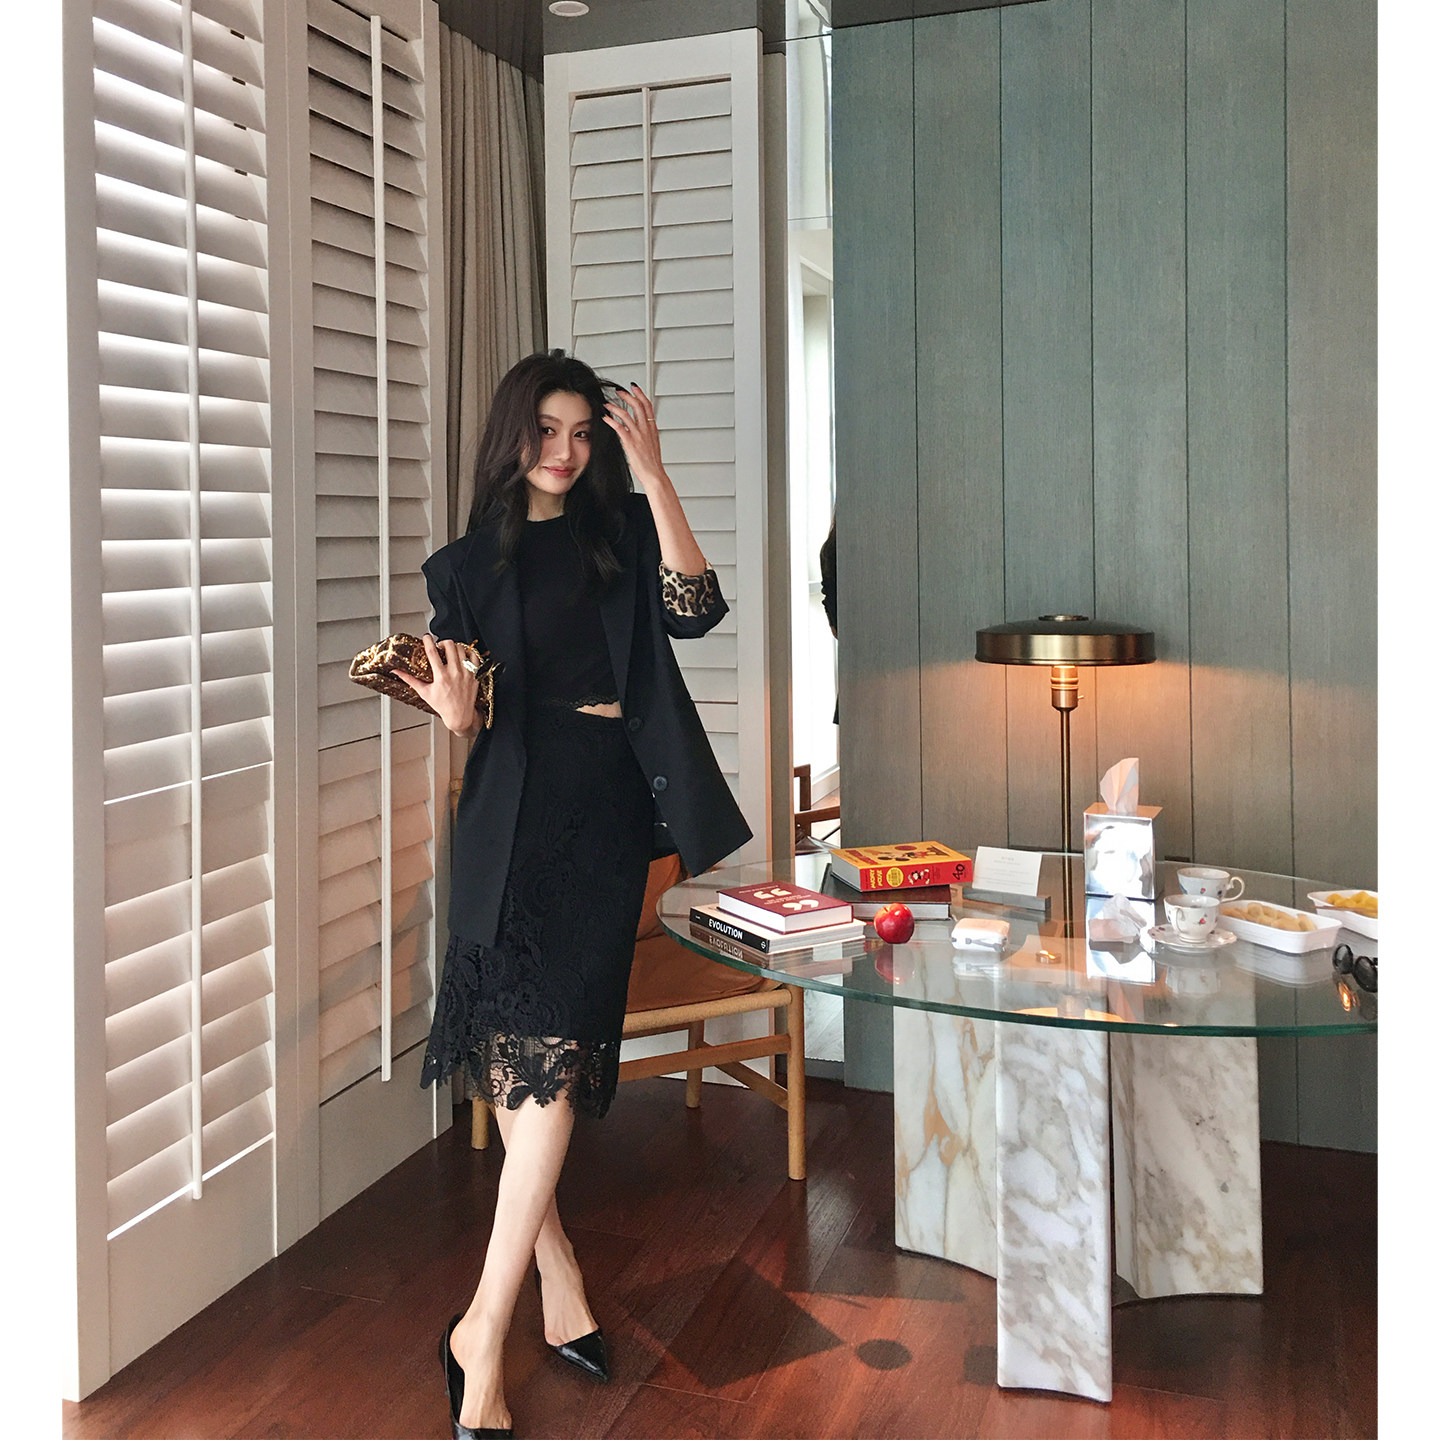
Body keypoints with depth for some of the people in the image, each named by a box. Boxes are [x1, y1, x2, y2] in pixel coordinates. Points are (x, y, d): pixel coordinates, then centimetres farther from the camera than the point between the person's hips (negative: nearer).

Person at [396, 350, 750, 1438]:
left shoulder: (625, 532, 10)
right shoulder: (471, 563, 9)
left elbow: (694, 611, -9)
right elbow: (471, 714, 8)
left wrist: (652, 475, -10)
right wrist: (454, 714, -16)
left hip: (607, 814, 0)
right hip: (518, 810, 0)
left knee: (546, 1060, -6)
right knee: (526, 1055, -2)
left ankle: (485, 1332, 0)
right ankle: (556, 1272, 17)